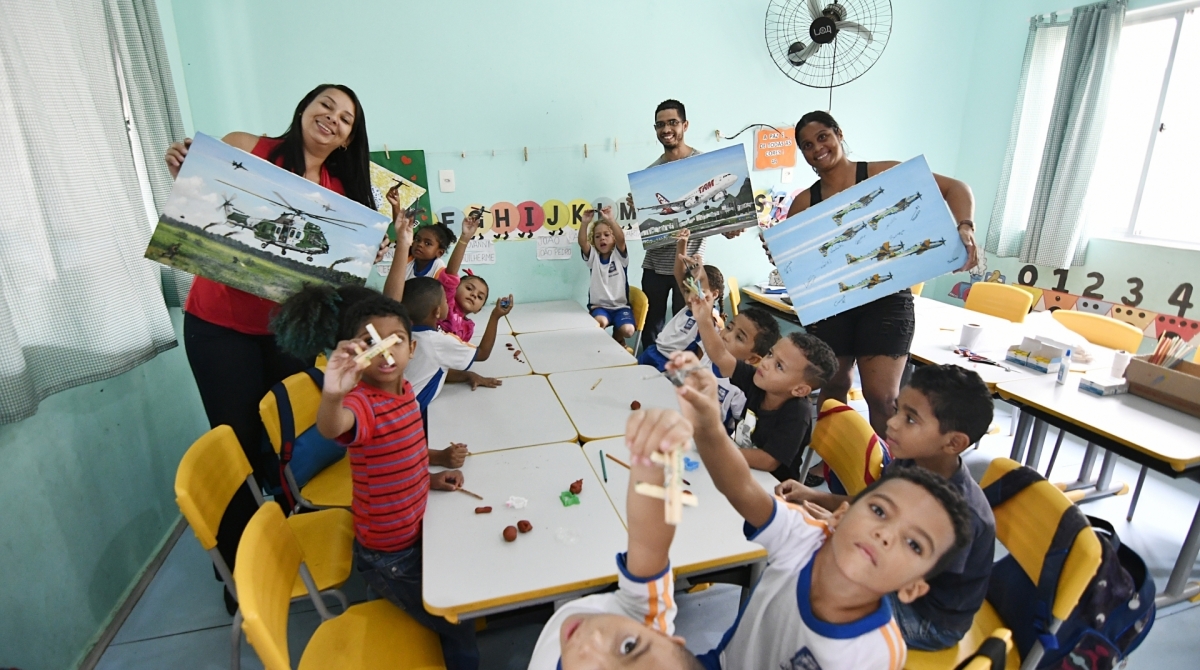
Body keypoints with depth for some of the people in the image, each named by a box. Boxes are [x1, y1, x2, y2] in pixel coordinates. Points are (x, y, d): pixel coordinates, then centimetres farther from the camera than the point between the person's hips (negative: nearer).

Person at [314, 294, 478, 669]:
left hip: (416, 533, 8)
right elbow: (331, 428, -55)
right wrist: (333, 394, -74)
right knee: (459, 629, 6)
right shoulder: (362, 402, -30)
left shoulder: (405, 390, -5)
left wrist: (428, 478, 0)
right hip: (388, 555, -7)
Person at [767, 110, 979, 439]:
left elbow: (955, 188, -1)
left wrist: (964, 228, -19)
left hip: (886, 300, -2)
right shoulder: (805, 201, 5)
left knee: (881, 396, -6)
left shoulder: (883, 173, -2)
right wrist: (774, 250, -14)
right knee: (833, 390, 11)